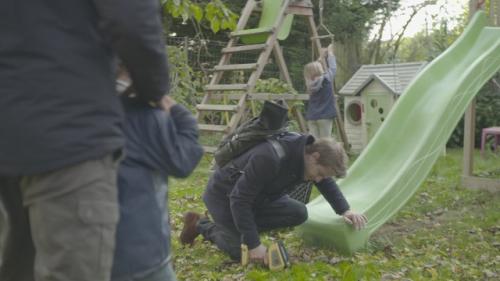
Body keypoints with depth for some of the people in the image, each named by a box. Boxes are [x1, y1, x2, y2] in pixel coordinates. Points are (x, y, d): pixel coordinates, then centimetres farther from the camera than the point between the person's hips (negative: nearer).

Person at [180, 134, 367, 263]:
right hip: (225, 194, -8)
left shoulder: (305, 152, -13)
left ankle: (242, 227, 3)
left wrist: (344, 210, -3)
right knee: (242, 252, -11)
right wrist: (254, 244, -32)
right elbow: (239, 200, -34)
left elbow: (327, 184, 9)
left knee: (298, 213, -9)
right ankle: (202, 226, 11)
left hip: (258, 196, 8)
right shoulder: (270, 158, -39)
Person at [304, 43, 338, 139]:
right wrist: (330, 52, 21)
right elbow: (332, 67, 8)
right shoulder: (326, 79, -8)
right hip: (325, 116, -4)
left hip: (312, 117, 4)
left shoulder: (309, 83, 3)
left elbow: (313, 69, 21)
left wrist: (321, 58, 25)